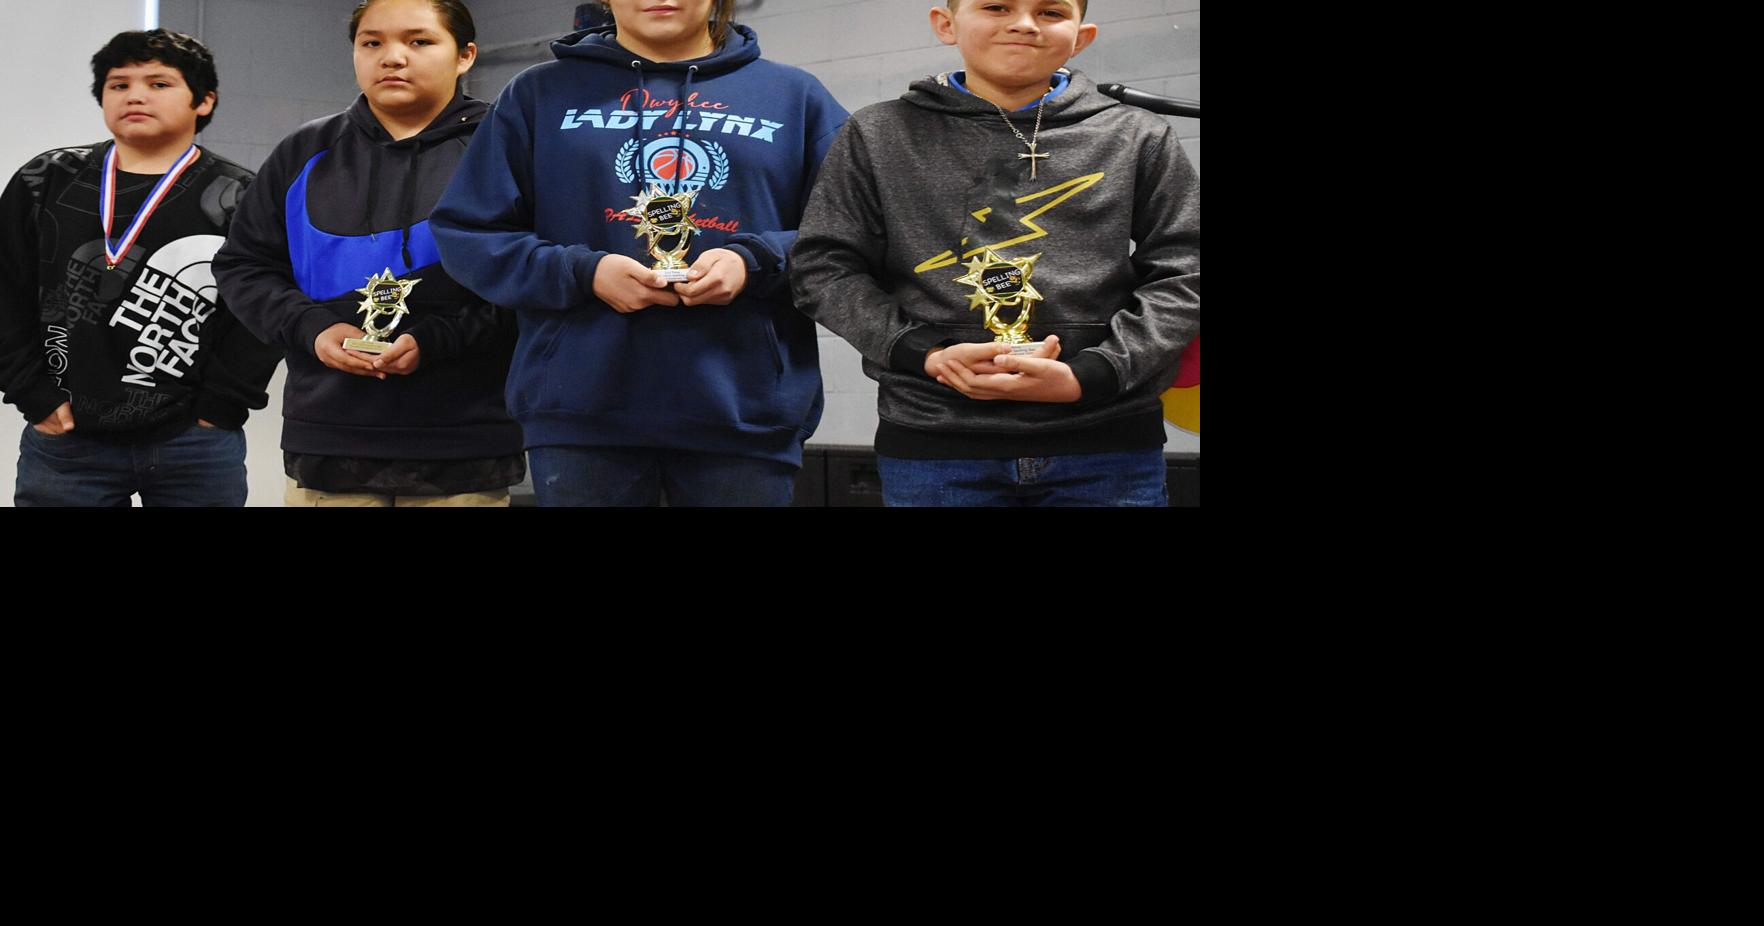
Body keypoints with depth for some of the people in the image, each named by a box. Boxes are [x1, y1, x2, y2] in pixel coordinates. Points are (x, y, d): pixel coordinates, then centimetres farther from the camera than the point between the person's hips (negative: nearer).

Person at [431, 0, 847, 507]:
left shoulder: (795, 97, 12)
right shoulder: (540, 94, 11)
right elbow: (467, 233, 6)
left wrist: (755, 263, -11)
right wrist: (583, 273, -9)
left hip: (743, 413, 0)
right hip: (581, 413, 0)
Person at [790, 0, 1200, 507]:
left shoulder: (1138, 139, 8)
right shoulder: (878, 136, 8)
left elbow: (1181, 275, 3)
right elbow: (825, 269, 4)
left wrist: (1086, 377, -12)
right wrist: (926, 355, -11)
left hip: (1106, 447, 0)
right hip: (933, 444, 0)